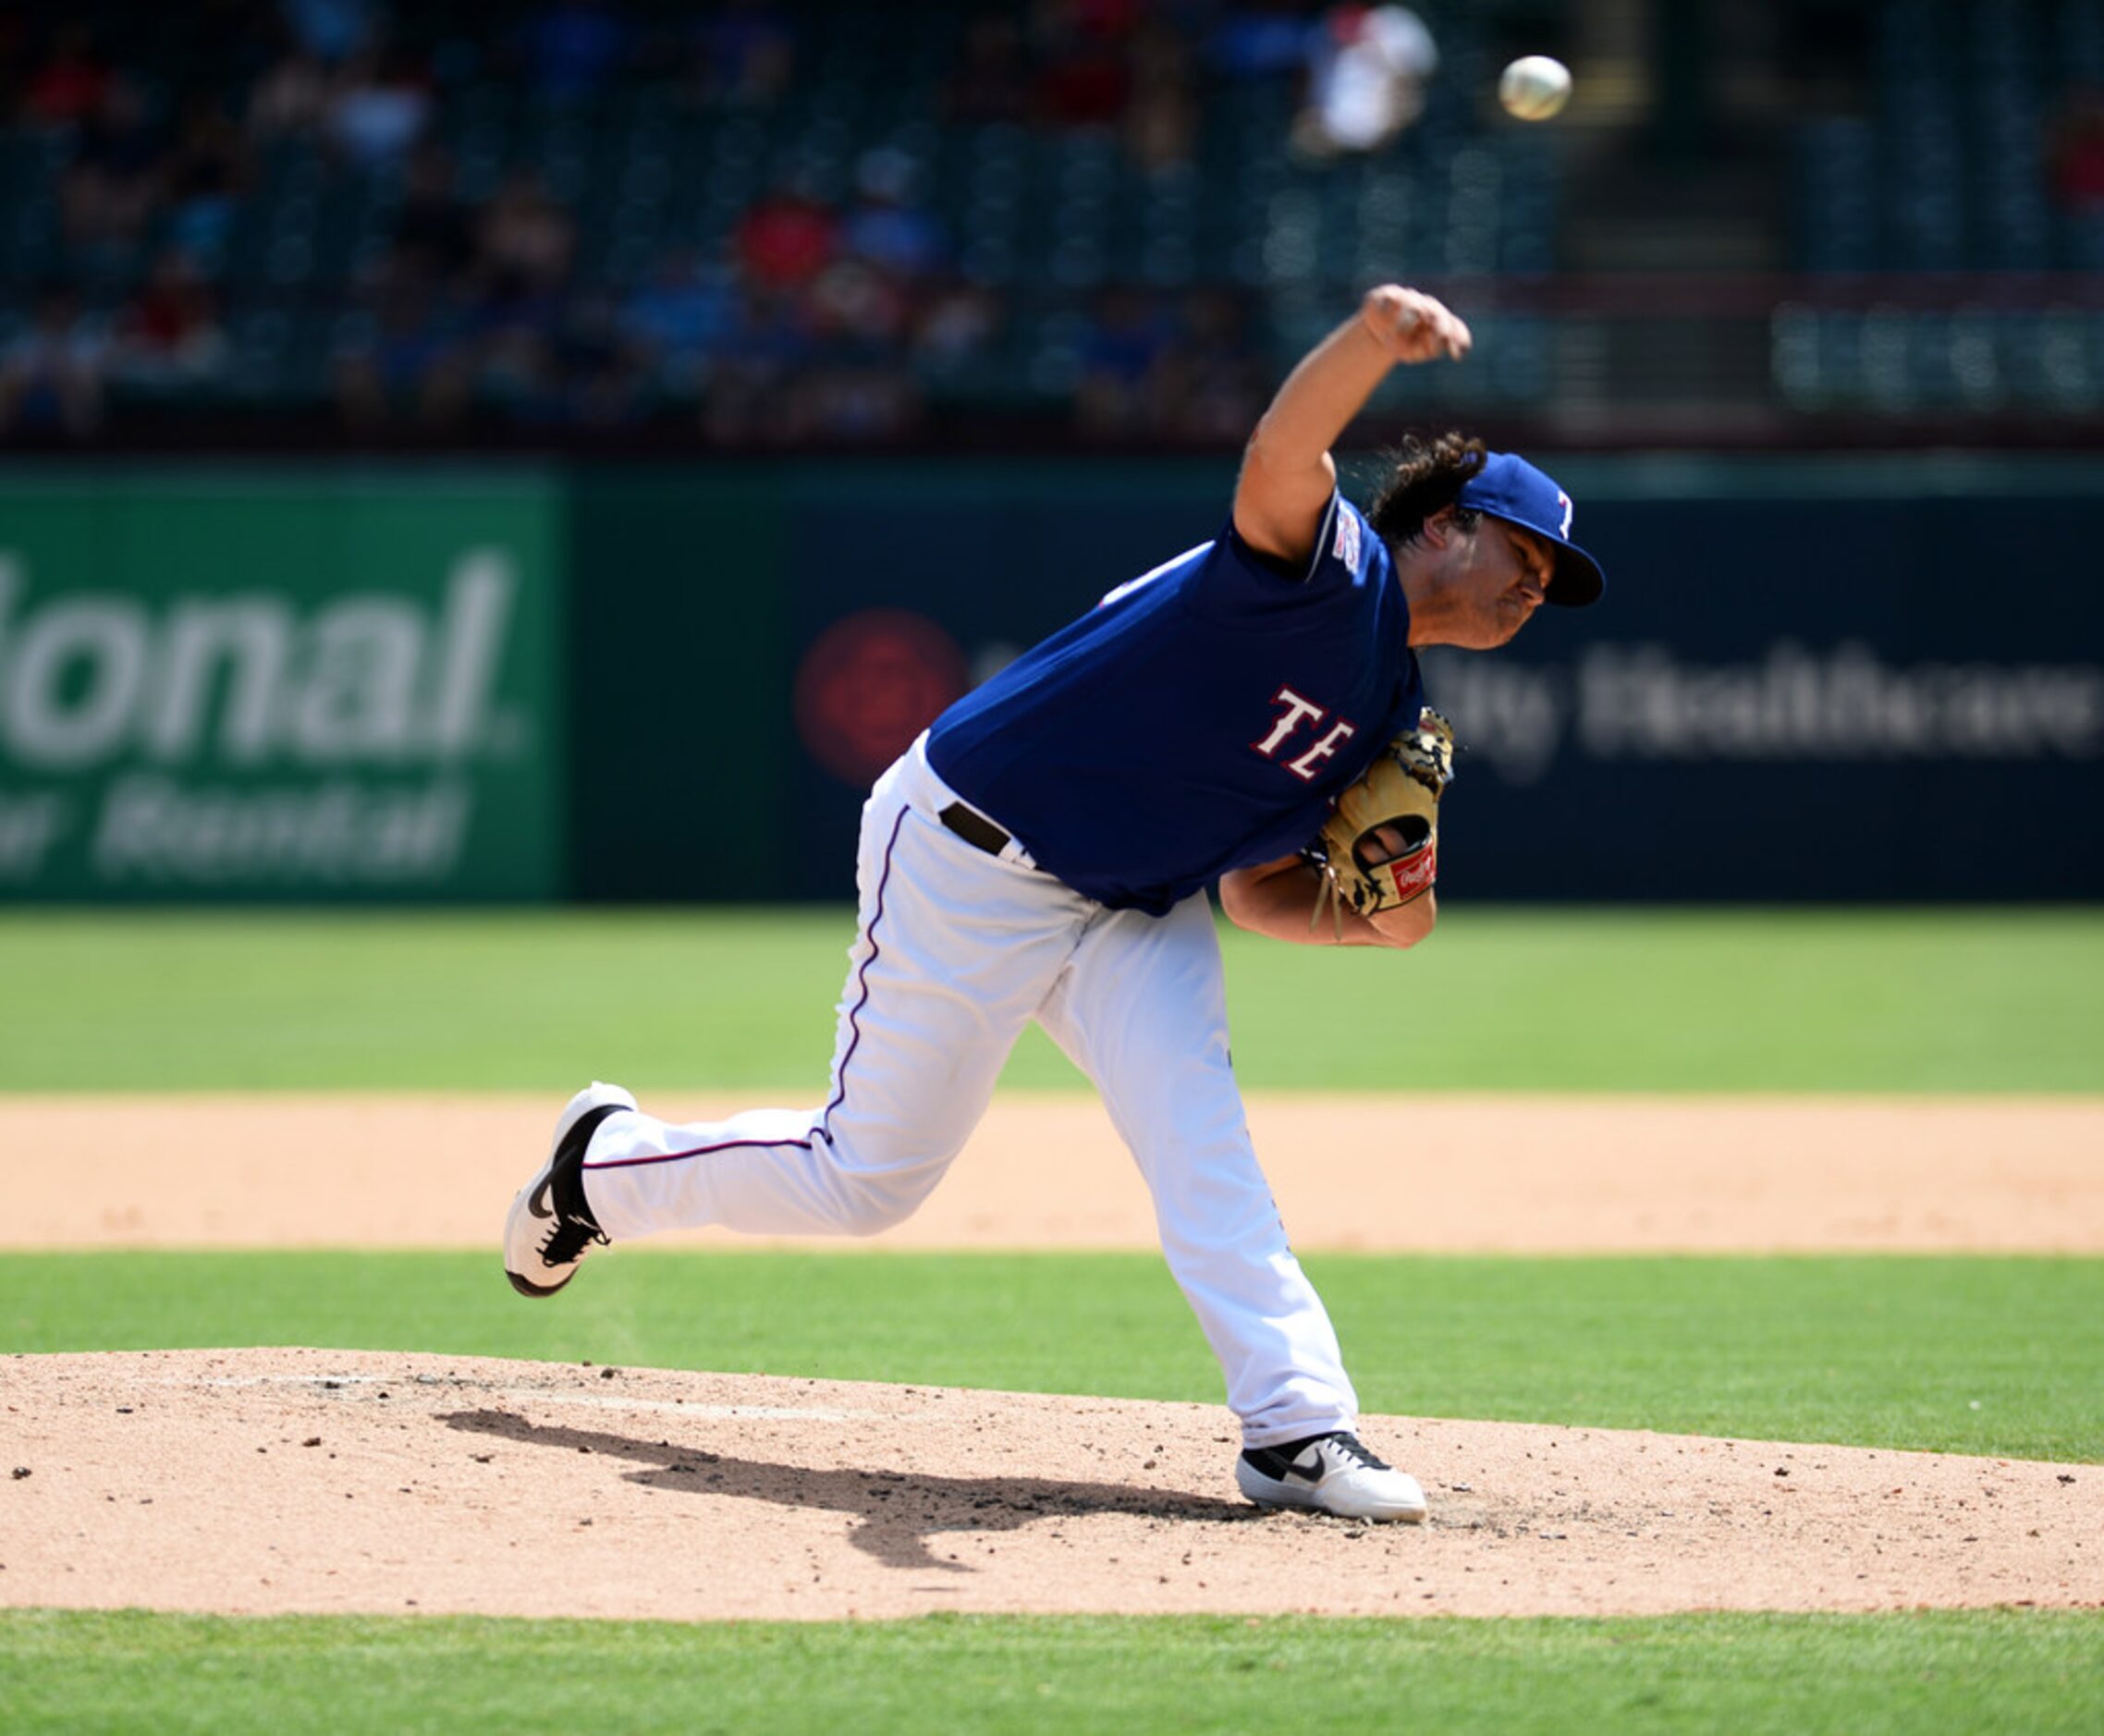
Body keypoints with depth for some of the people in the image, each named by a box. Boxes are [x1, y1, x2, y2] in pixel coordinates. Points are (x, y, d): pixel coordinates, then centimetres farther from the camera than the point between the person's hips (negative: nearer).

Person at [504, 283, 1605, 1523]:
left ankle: (1296, 1428, -27)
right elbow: (1280, 464, -43)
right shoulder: (1328, 568, -19)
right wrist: (1374, 336, -63)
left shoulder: (1394, 720, 8)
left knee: (1195, 1125, -19)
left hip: (1136, 906, 8)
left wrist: (1374, 920, -9)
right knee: (866, 1181, 3)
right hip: (969, 859, -8)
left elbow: (1255, 886, 12)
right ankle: (609, 1164, 29)